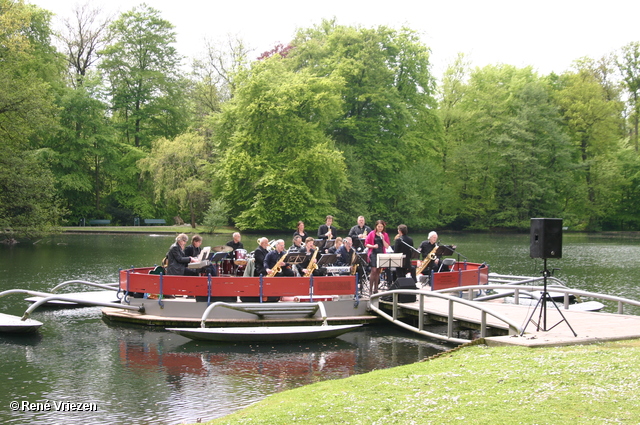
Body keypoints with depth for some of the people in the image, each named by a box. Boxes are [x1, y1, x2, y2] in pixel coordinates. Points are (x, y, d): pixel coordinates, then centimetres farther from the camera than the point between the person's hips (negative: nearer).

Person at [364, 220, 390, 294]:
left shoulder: (385, 235, 9)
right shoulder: (372, 234, 1)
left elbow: (387, 246, 3)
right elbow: (366, 244, 0)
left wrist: (383, 239, -10)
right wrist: (373, 246, -16)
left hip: (381, 254, 3)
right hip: (373, 254, -3)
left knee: (378, 271, 6)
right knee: (374, 270, -14)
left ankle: (375, 289, 13)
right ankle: (371, 289, -10)